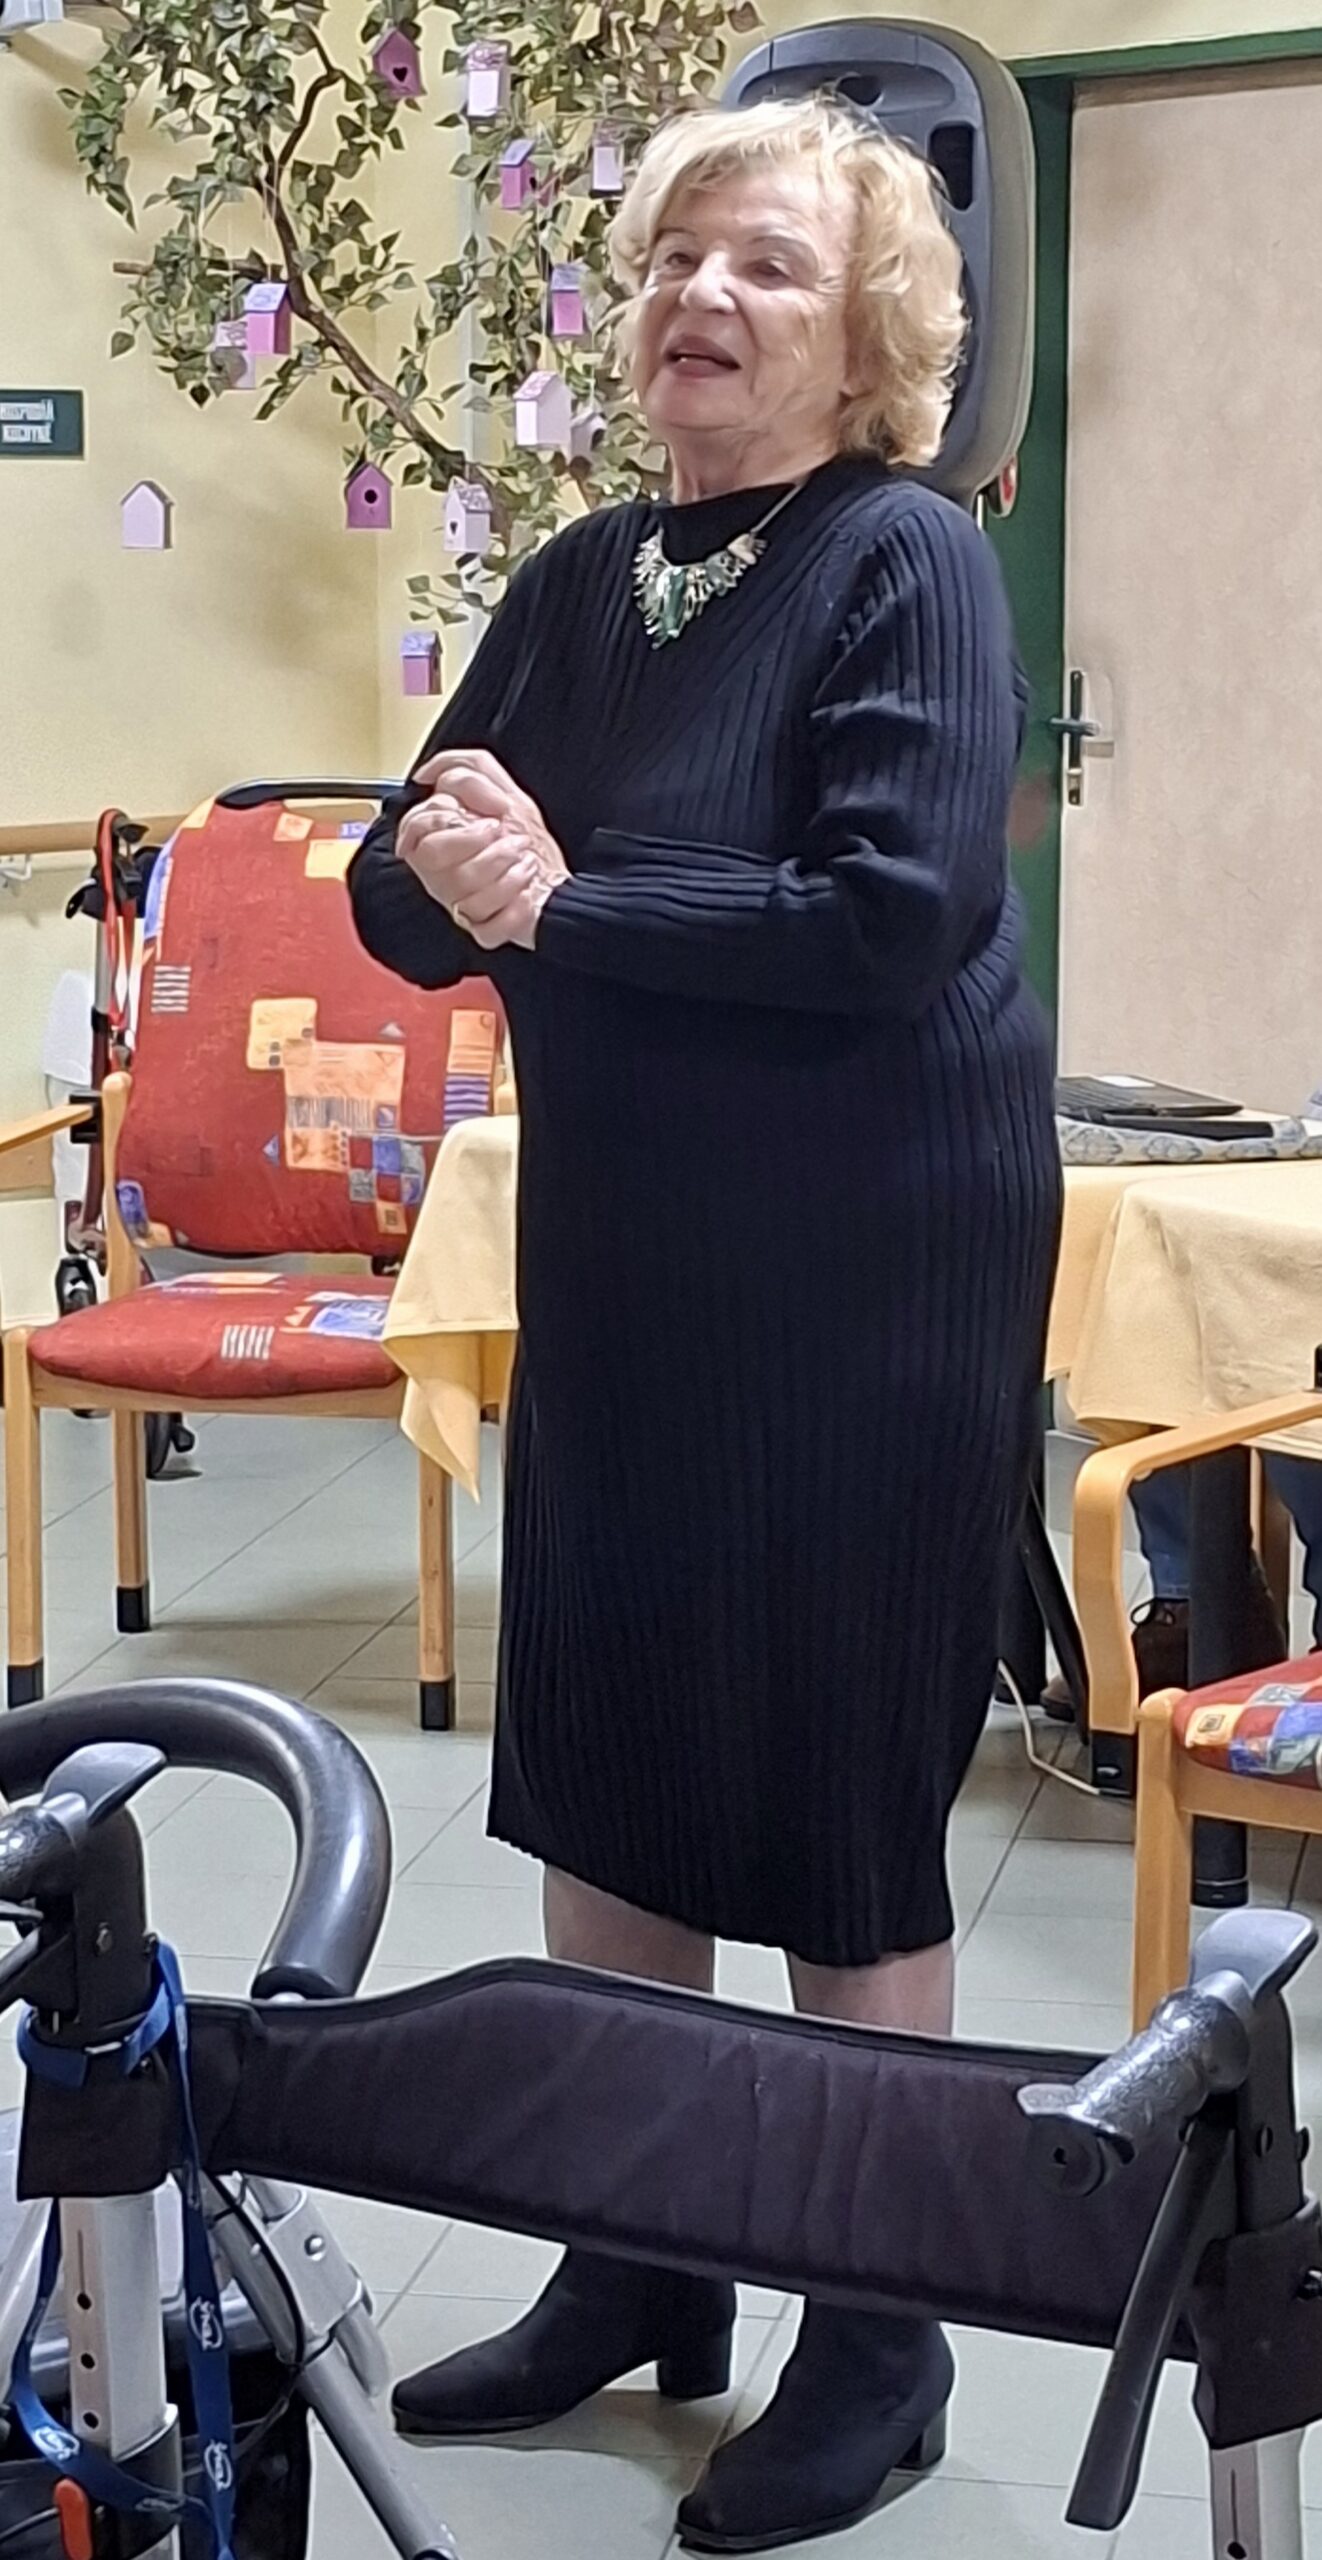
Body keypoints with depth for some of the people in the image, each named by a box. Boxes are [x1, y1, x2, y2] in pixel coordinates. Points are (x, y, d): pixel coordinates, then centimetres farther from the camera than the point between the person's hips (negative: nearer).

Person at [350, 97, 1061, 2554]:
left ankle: (881, 2338, 21)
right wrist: (440, 856, -17)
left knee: (842, 1800, 3)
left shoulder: (910, 565, -11)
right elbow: (406, 905, 6)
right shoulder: (577, 583, 8)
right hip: (622, 1264, 7)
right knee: (601, 1761, 13)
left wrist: (559, 899, -17)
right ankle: (635, 2261, 31)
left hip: (874, 1270, -6)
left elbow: (891, 920, -24)